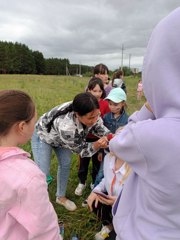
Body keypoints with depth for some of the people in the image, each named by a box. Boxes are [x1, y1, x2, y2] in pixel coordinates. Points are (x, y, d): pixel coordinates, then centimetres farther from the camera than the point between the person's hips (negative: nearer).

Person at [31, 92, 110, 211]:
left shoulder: (91, 114, -30)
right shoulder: (66, 126, -46)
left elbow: (99, 127, -9)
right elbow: (81, 149, -30)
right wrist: (97, 145, -47)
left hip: (62, 136, 6)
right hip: (43, 135, -5)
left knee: (66, 164, 10)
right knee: (43, 172, -7)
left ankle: (61, 197, 32)